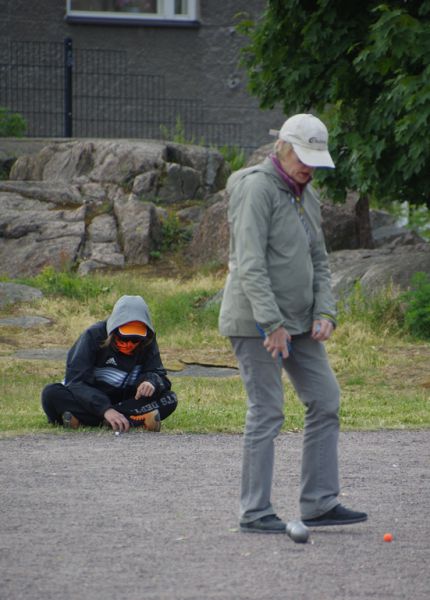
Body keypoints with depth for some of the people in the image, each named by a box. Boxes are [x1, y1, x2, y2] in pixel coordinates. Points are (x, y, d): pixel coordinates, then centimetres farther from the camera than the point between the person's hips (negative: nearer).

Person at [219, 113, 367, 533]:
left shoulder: (306, 196, 14)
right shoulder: (256, 188, -14)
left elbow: (318, 261, 18)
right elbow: (250, 264, -21)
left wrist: (325, 313, 2)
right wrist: (272, 324, -24)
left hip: (298, 321, 9)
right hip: (255, 322, -9)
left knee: (324, 402, 7)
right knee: (267, 412, -8)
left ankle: (320, 503, 12)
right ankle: (255, 512, -2)